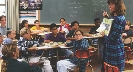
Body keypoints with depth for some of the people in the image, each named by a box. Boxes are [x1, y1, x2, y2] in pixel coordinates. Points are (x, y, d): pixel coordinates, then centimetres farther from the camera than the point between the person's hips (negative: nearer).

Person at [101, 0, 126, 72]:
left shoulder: (120, 18, -19)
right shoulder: (113, 17, 9)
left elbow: (114, 36, -22)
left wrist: (104, 35, -6)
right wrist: (107, 17, 13)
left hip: (115, 48, -9)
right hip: (109, 46, 9)